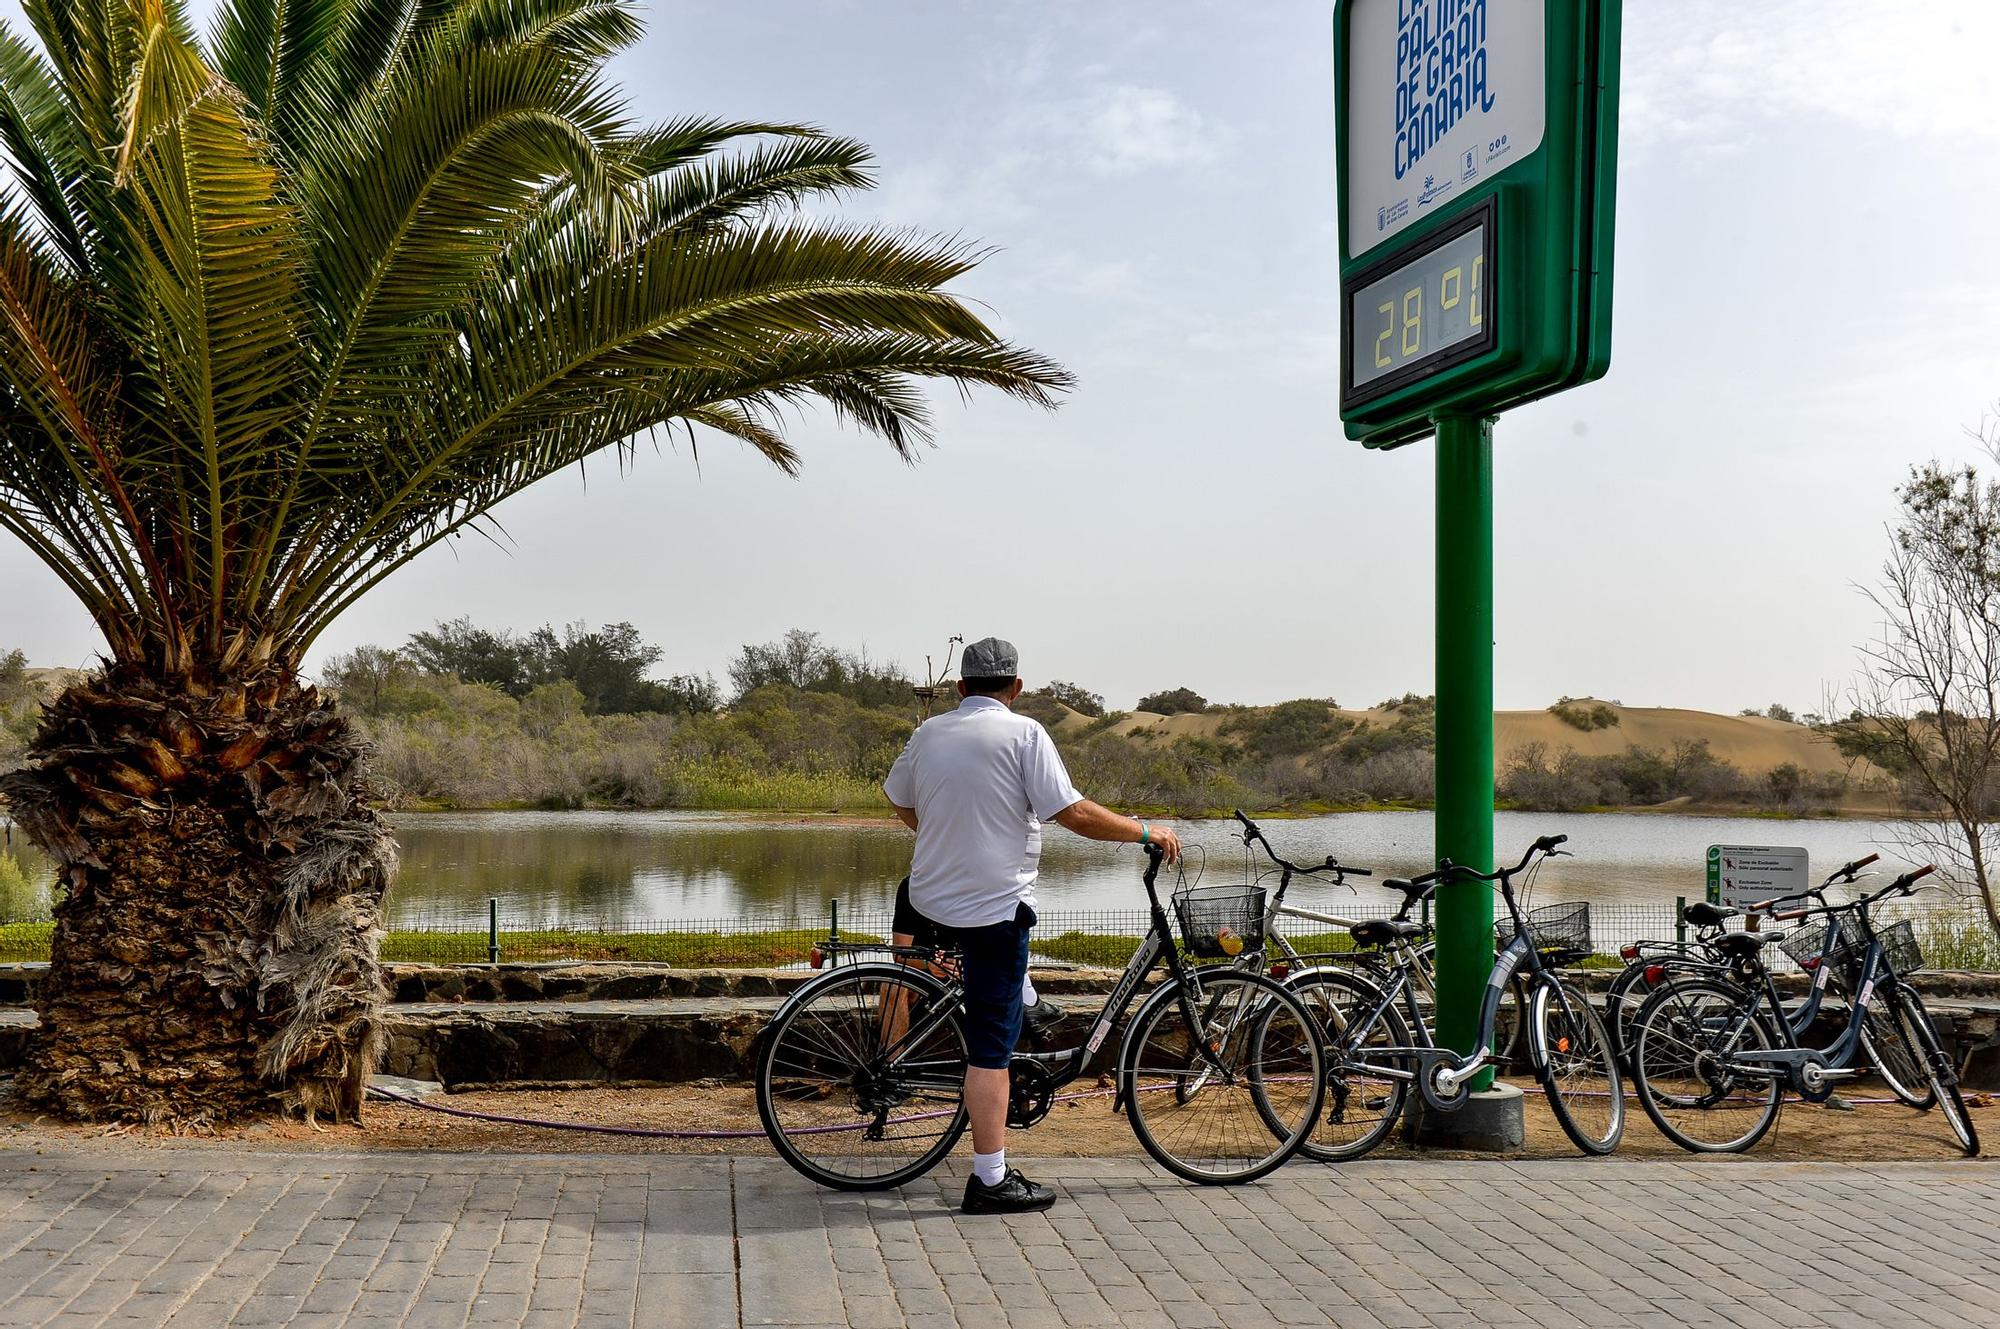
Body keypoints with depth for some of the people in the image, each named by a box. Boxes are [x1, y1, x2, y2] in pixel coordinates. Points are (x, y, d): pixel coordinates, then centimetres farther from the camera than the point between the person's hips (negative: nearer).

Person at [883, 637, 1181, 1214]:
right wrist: (1147, 831, -2)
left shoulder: (927, 734, 6)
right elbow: (1074, 813, -15)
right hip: (995, 909, -6)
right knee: (991, 1046, -3)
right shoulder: (1023, 734, -11)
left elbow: (900, 803, 21)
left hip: (930, 901, 6)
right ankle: (992, 1181, 1)